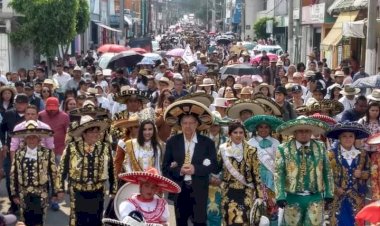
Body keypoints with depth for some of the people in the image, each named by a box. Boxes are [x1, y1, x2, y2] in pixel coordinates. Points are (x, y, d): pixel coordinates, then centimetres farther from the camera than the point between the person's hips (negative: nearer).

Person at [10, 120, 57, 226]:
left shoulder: (47, 153, -5)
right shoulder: (18, 153, 1)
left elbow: (53, 173, -2)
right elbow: (13, 174, 4)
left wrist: (54, 192, -1)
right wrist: (14, 193, 4)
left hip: (41, 193, -2)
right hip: (24, 193, 2)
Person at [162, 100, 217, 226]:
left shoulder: (207, 143, 1)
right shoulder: (172, 142, 3)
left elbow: (213, 167, -3)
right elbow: (165, 167, 2)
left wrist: (195, 169, -18)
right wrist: (179, 171, -17)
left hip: (199, 192, -1)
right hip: (178, 191, 1)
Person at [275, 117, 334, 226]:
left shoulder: (320, 147, 7)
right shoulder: (284, 149, -3)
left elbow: (327, 171, 10)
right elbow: (278, 173, -5)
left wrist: (328, 193, 7)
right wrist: (280, 196, -11)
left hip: (315, 198, 2)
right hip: (293, 198, -1)